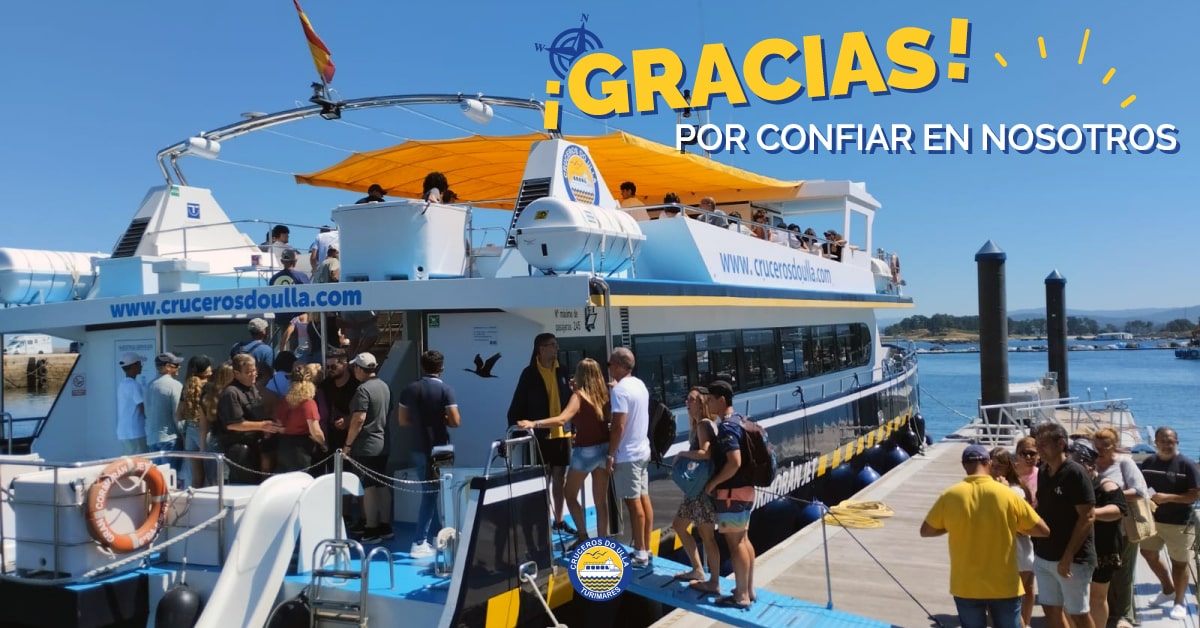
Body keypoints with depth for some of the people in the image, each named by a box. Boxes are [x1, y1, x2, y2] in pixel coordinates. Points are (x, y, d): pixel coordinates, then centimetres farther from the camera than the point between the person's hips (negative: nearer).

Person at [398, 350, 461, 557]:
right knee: (431, 494, -1)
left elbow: (403, 421, 6)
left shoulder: (409, 390, 2)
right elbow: (455, 421, -15)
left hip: (419, 448, 5)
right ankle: (419, 543, -4)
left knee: (430, 491, 18)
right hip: (438, 448, -5)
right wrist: (442, 419, 5)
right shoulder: (445, 390, -12)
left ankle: (437, 534, 27)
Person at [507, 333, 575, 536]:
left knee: (560, 477, 10)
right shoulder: (530, 374, -6)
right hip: (539, 434, -4)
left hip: (562, 432, 4)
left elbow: (569, 399, 6)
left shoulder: (562, 371, 7)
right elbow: (518, 405, -7)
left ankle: (559, 520, 20)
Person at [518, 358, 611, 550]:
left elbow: (562, 420, -28)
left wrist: (534, 424, -31)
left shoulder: (579, 396, -13)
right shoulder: (604, 394, 3)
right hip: (604, 448, 6)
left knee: (570, 495, 11)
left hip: (586, 451, -6)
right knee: (601, 499, 9)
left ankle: (583, 536, 6)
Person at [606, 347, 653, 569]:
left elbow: (619, 426, -22)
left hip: (627, 454, -9)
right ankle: (646, 550, 18)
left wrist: (610, 453, -15)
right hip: (642, 450, 9)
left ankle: (640, 555, 2)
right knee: (644, 499, 11)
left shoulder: (620, 390, -18)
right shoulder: (640, 385, 9)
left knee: (634, 503, -3)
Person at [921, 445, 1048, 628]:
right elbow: (1043, 530, -4)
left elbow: (925, 531, 2)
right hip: (1004, 586, 0)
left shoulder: (950, 496, -9)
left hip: (966, 587, 1)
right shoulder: (1006, 494, -11)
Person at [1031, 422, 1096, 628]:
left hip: (1072, 559, -7)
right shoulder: (1042, 472, 7)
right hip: (1043, 556, 7)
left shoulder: (1075, 473, -15)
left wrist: (1067, 556, -20)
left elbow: (1088, 516, -18)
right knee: (1051, 610, 13)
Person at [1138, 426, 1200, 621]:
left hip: (1179, 523, -6)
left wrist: (1168, 497, -25)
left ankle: (1179, 602, 22)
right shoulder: (1148, 463, 2)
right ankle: (1168, 590, 39)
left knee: (1179, 562, 6)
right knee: (1148, 553, 16)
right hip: (1153, 519, 6)